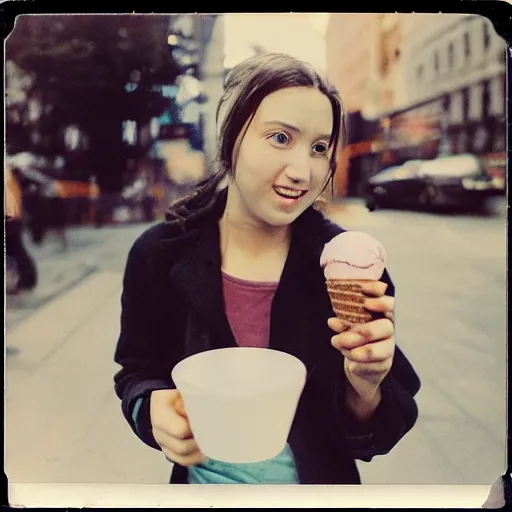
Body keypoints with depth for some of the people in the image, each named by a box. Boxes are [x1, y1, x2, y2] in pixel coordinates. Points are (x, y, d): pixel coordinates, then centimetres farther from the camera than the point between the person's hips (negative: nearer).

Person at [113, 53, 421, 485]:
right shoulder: (159, 255, -15)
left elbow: (377, 436, -13)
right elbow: (138, 372, -3)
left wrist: (364, 391, -33)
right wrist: (153, 409, -23)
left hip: (318, 484, 0)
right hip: (201, 482, 1)